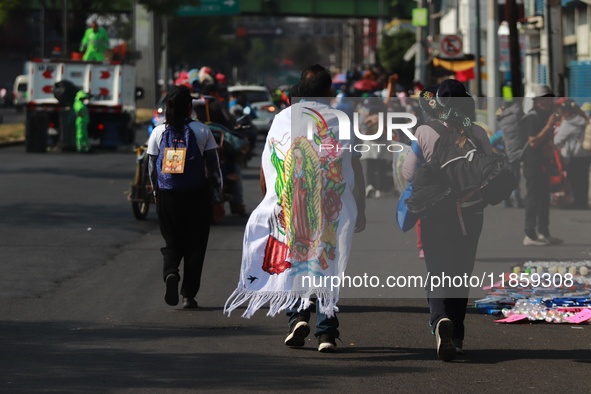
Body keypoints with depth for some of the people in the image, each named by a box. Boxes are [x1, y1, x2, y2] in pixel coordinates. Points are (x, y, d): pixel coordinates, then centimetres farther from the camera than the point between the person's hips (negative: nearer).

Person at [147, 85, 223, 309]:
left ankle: (170, 273, -15)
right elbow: (213, 167, -2)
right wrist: (217, 197, 7)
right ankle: (188, 294, 7)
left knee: (172, 242, 15)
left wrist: (156, 193, 18)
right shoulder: (202, 131, -5)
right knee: (195, 244, 10)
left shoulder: (159, 132, -1)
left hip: (167, 196, 1)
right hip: (197, 196, -1)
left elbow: (152, 169, 4)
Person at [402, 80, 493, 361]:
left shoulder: (424, 132, -8)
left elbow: (409, 173, -4)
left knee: (437, 272, 0)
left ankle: (441, 320, -28)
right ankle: (456, 336, 20)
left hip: (435, 213, -2)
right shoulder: (478, 134, -3)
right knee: (461, 274, 14)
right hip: (470, 212, 2)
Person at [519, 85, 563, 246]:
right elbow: (533, 142, -24)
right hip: (532, 162, -10)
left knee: (544, 198, 13)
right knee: (533, 199, -9)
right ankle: (530, 236, -7)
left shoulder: (545, 116, 17)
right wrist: (549, 126, -24)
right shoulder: (532, 117, -15)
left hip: (542, 163, 10)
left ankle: (543, 233, 21)